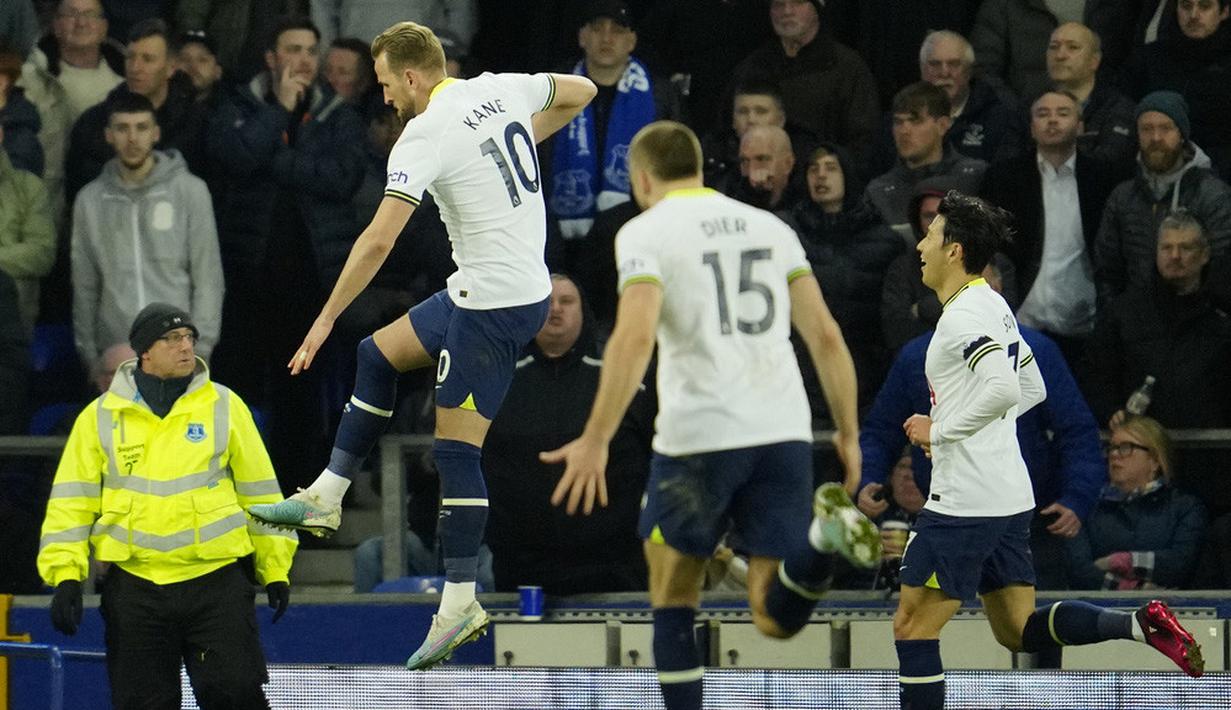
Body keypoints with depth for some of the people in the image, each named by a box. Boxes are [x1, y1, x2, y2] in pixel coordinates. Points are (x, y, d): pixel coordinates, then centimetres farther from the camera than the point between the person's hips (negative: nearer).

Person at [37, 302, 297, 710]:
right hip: (135, 586, 1)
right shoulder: (100, 417, 5)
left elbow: (258, 491, 9)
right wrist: (65, 575, -4)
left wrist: (275, 569, 8)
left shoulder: (225, 407, 5)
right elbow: (72, 500, 6)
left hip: (216, 581, -1)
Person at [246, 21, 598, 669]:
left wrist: (326, 319, -19)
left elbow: (379, 237, -25)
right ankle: (327, 496, 21)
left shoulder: (425, 137, -18)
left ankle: (460, 602, -3)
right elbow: (580, 92, 21)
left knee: (455, 447, -5)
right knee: (377, 354, 19)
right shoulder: (501, 89, 4)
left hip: (495, 304, -10)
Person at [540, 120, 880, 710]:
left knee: (673, 596, 15)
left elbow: (635, 336, -15)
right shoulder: (769, 226, 17)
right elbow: (825, 335, 11)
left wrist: (595, 442, -17)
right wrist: (848, 434, 17)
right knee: (777, 617, 3)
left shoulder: (646, 232, 1)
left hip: (700, 435, -4)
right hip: (784, 435, 4)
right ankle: (822, 536, -27)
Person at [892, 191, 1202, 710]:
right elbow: (1031, 390, 24)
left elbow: (1003, 390, -31)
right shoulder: (994, 307, 14)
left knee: (913, 628, -2)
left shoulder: (963, 316, -16)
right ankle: (1141, 624, 0)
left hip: (964, 504, -10)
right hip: (1009, 497, 10)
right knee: (1020, 630, 14)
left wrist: (939, 431, -19)